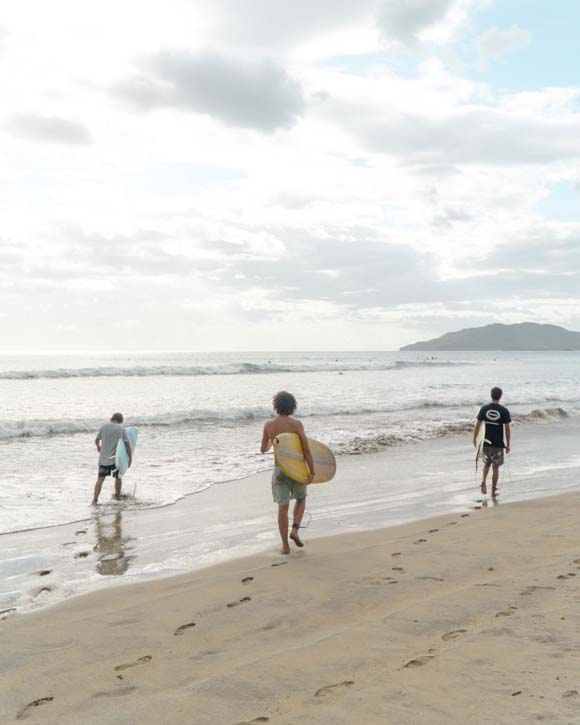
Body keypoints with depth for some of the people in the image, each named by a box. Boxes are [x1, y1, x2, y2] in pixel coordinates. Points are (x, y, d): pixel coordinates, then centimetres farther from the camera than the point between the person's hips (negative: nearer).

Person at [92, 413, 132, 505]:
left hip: (104, 459, 1)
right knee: (118, 477, 20)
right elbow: (127, 444, -5)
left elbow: (96, 440, 13)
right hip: (116, 458, -1)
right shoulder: (122, 429, -5)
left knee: (100, 479, 3)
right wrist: (130, 458, 4)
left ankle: (95, 499, -6)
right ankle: (117, 495, 33)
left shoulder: (103, 427, 1)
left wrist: (98, 447, 35)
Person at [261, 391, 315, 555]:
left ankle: (285, 545, 10)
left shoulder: (269, 425, -2)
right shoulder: (296, 424, -11)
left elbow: (263, 450, 12)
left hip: (279, 469, 2)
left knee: (283, 507, 8)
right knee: (301, 499, 23)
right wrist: (312, 472, -9)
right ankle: (295, 529, 4)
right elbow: (306, 449, -15)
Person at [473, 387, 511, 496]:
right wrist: (508, 444, 1)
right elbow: (507, 429, -7)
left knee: (487, 464, 21)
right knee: (496, 467, 9)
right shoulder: (504, 411, -9)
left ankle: (484, 481, -1)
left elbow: (478, 425, 0)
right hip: (498, 444, -2)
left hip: (486, 442, 2)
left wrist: (474, 439, 12)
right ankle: (493, 490, 14)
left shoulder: (484, 409, -4)